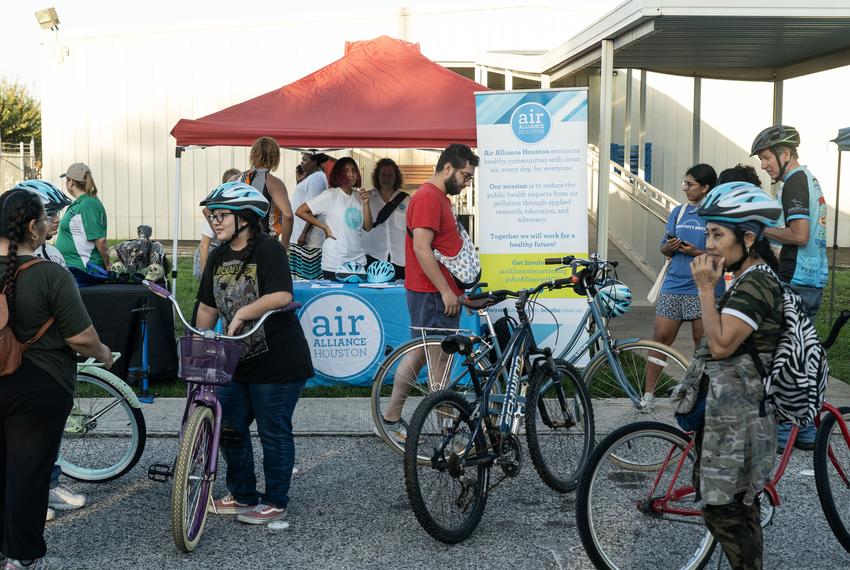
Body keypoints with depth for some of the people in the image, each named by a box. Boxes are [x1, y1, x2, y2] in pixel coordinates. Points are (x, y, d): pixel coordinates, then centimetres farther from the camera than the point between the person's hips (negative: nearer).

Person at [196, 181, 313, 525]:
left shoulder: (268, 249, -13)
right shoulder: (218, 257, 10)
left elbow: (282, 296, -28)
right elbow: (208, 306, 15)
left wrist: (242, 313, -27)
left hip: (277, 359, -8)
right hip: (237, 359, 8)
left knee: (274, 432, 2)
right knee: (228, 427, 12)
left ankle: (275, 503, 16)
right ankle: (243, 495, 29)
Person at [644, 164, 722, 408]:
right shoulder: (679, 212, 11)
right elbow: (665, 249, 15)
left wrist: (697, 252, -19)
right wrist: (669, 247, -7)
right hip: (673, 286, 4)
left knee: (703, 343, 4)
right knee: (661, 337, 1)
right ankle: (649, 393, 8)